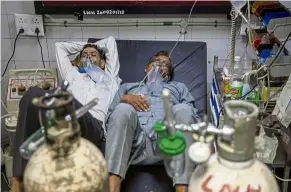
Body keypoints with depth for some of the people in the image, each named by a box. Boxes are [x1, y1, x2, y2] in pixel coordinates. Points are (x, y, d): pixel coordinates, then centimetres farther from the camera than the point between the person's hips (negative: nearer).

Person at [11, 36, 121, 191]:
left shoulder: (109, 76, 38)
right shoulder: (72, 74, 41)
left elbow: (110, 40, 48)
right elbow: (60, 46, 55)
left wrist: (95, 45, 61)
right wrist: (84, 45, 62)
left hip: (93, 126, -3)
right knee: (33, 94, -30)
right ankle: (19, 179, -32)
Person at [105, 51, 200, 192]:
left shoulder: (179, 87, 36)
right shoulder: (127, 87, 36)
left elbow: (194, 117, 19)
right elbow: (108, 119, 22)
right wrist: (124, 100, 2)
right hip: (135, 142, 0)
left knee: (183, 109, -30)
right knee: (123, 109, -30)